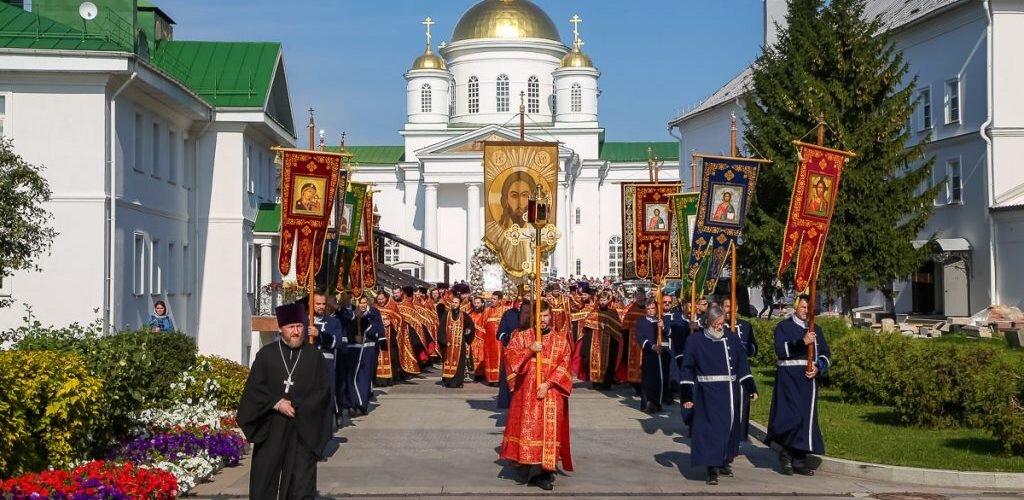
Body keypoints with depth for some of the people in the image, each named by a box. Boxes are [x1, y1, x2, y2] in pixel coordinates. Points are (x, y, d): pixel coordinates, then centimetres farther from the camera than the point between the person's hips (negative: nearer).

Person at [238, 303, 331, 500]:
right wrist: (277, 403, -15)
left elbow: (323, 391, -1)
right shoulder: (266, 354, 3)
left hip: (304, 430, -1)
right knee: (264, 479, 7)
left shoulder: (314, 355, 2)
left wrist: (296, 406, -12)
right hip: (270, 428, 1)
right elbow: (254, 388, -2)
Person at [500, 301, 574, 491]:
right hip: (527, 391, 0)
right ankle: (533, 468, -2)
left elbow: (564, 365, -2)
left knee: (549, 429, -4)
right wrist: (529, 350, -16)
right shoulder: (522, 336, 8)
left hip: (552, 392, 0)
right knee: (529, 427, -4)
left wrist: (548, 384, -13)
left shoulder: (561, 338, 6)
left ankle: (545, 470, -1)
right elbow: (509, 354, -4)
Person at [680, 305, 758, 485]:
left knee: (730, 429, 11)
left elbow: (743, 367, 11)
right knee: (711, 430, -9)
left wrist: (751, 388, 6)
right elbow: (688, 371, -3)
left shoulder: (732, 340, 7)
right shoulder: (696, 341, -3)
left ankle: (725, 463, 27)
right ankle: (712, 469, -8)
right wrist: (686, 396, -8)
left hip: (731, 393, 4)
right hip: (708, 395, -4)